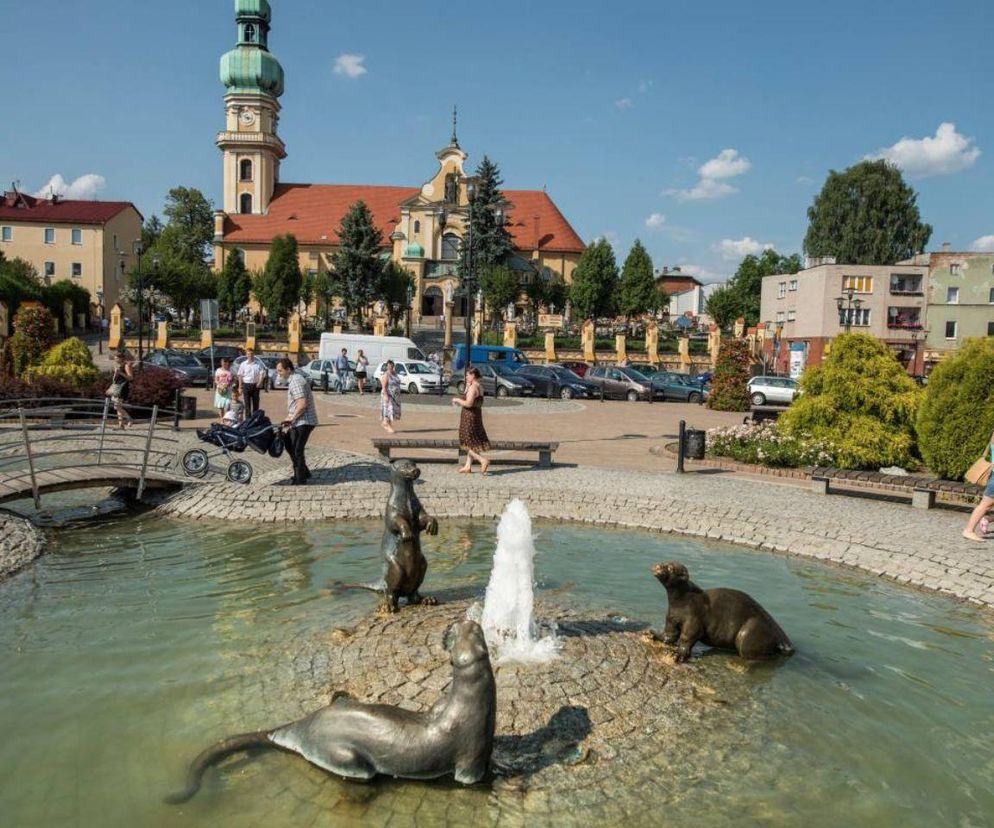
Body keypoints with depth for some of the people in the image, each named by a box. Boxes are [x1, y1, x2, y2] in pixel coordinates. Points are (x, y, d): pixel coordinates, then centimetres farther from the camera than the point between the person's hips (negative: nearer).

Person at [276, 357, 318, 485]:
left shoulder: (295, 381, -18)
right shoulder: (293, 380, 16)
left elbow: (302, 404, -27)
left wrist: (291, 418, -16)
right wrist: (290, 418, 14)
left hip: (303, 422, -11)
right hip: (299, 422, 11)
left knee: (296, 450, -3)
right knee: (289, 445, 18)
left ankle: (300, 478, 10)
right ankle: (304, 472, 27)